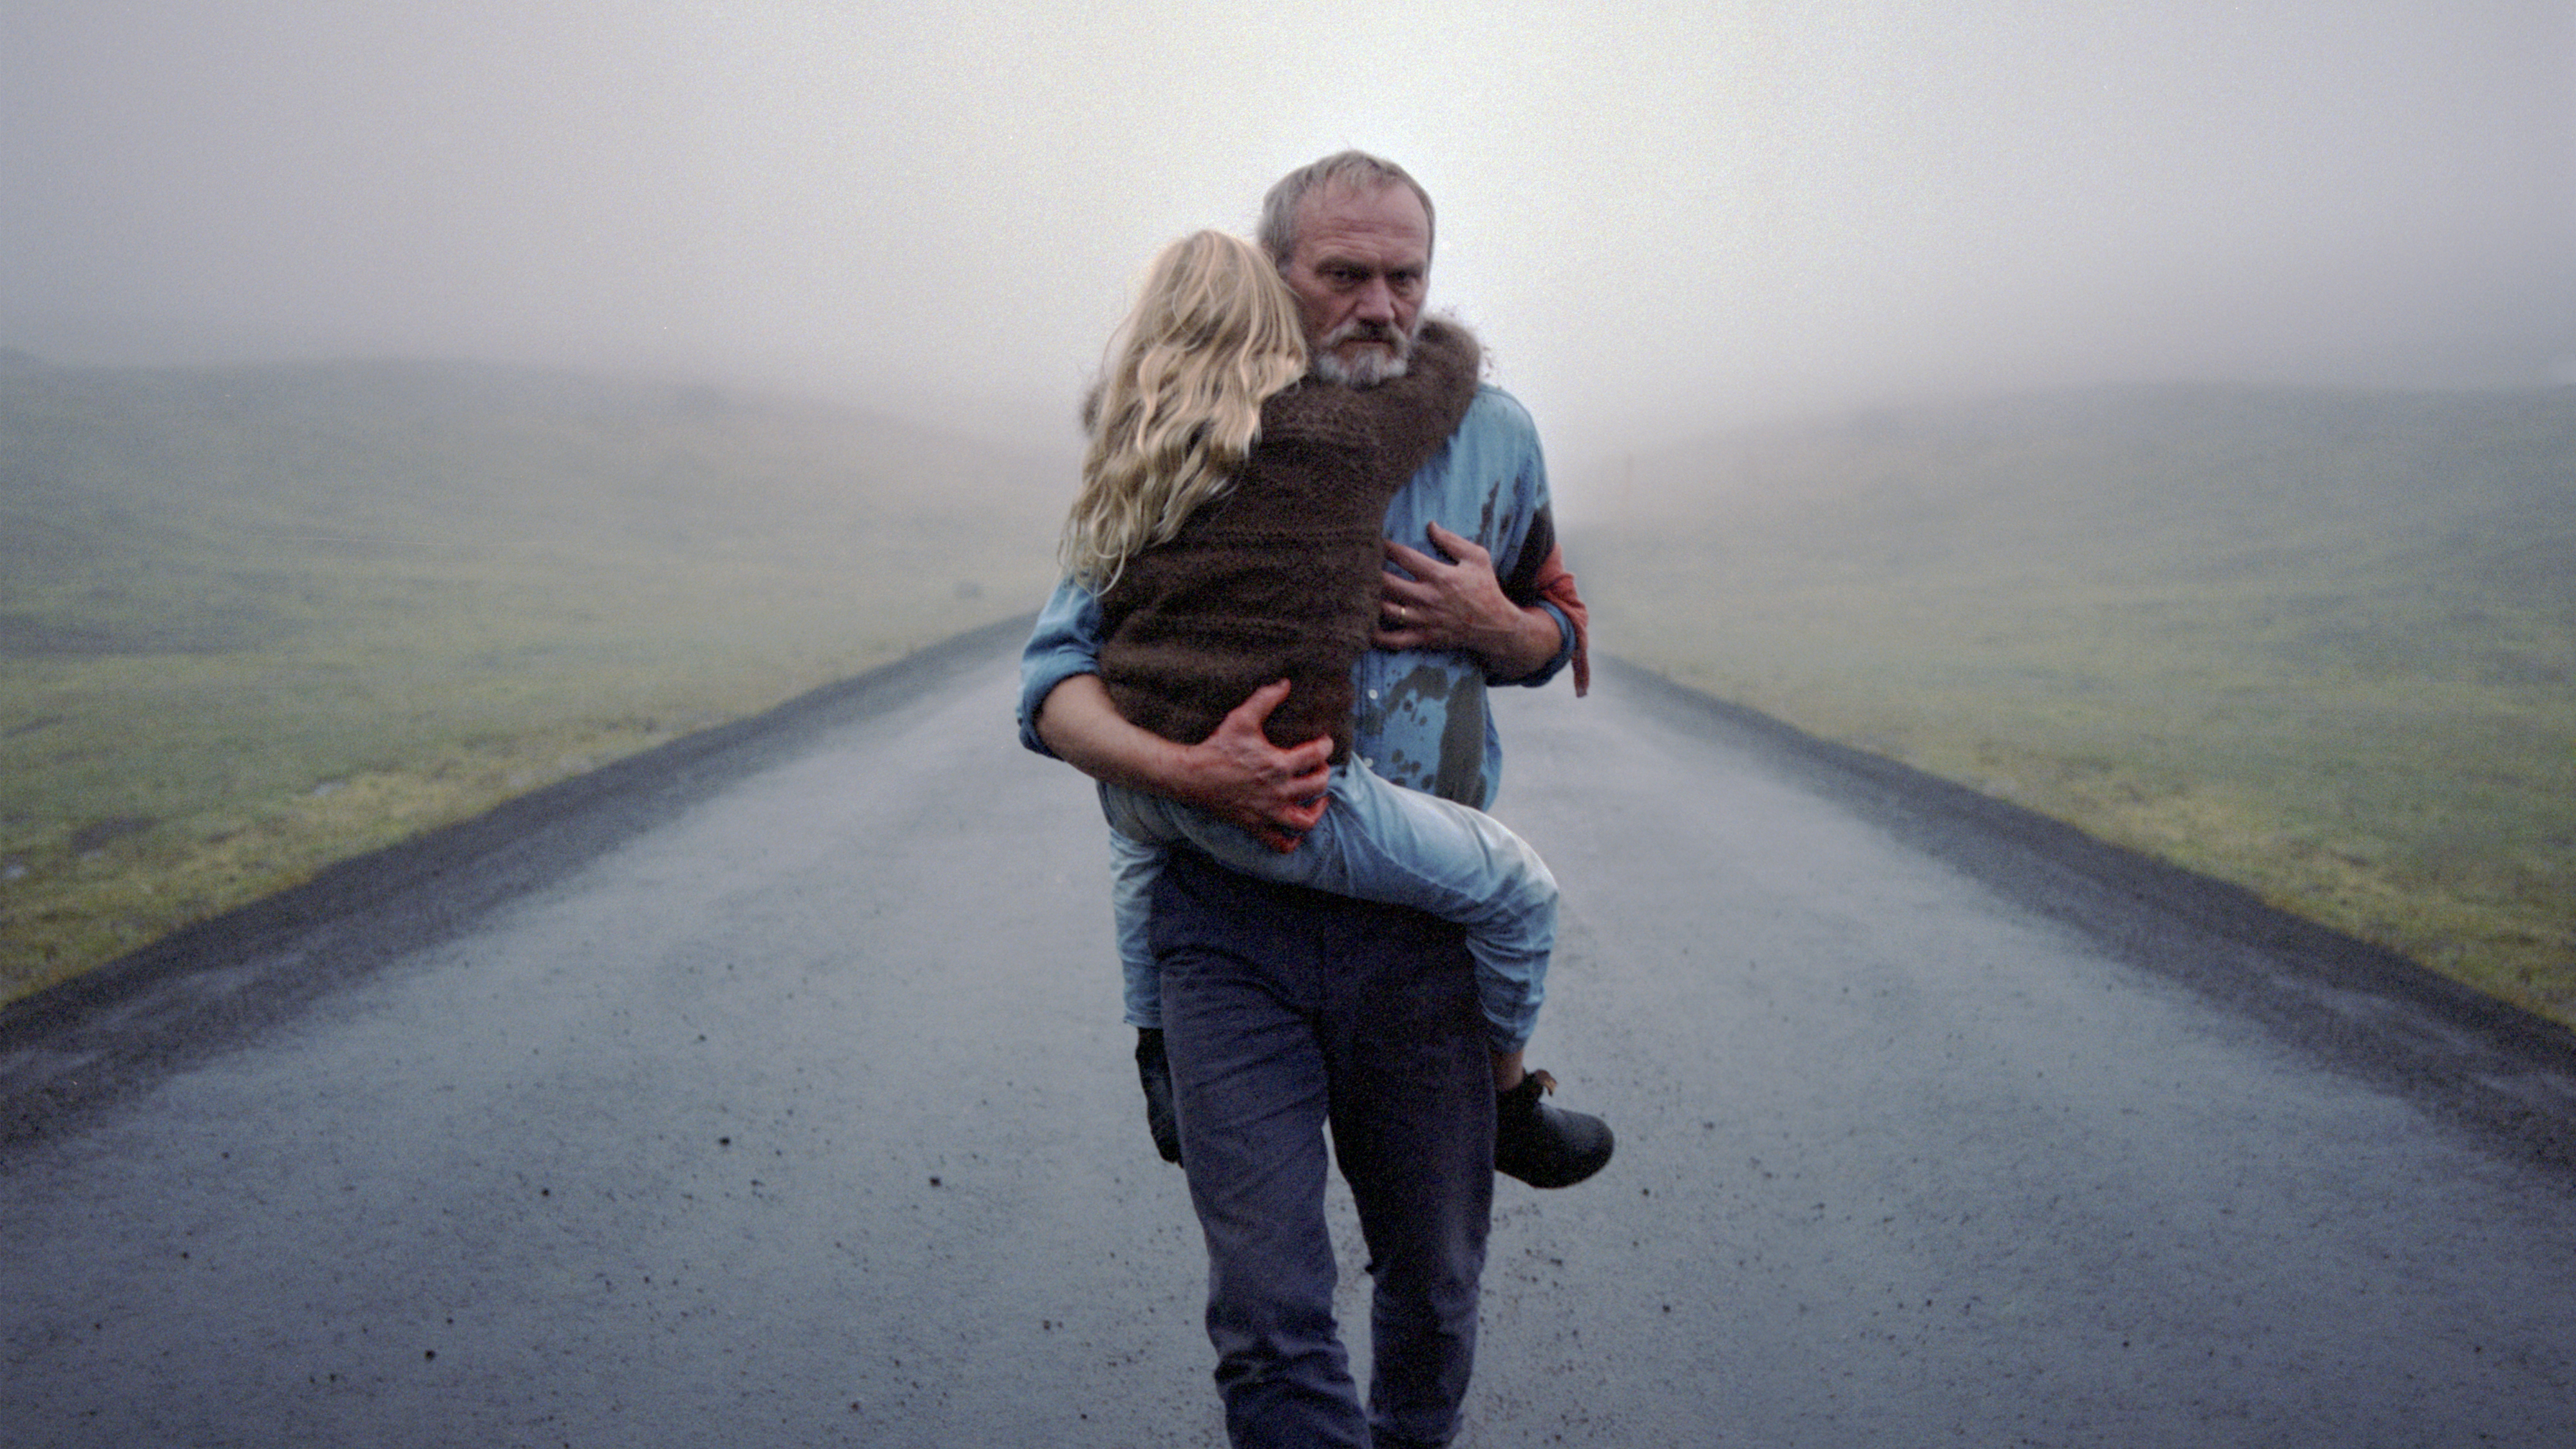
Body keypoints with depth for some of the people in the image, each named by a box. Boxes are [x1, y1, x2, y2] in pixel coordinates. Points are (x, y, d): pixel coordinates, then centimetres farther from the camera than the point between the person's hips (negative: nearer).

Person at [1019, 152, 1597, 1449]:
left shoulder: (1490, 434, 6)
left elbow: (1555, 633, 19)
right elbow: (1056, 681, -3)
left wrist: (1492, 626, -6)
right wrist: (1185, 771, -24)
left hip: (1422, 922, 2)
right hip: (1229, 918, -2)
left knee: (1434, 1286, 16)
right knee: (1268, 1318, -5)